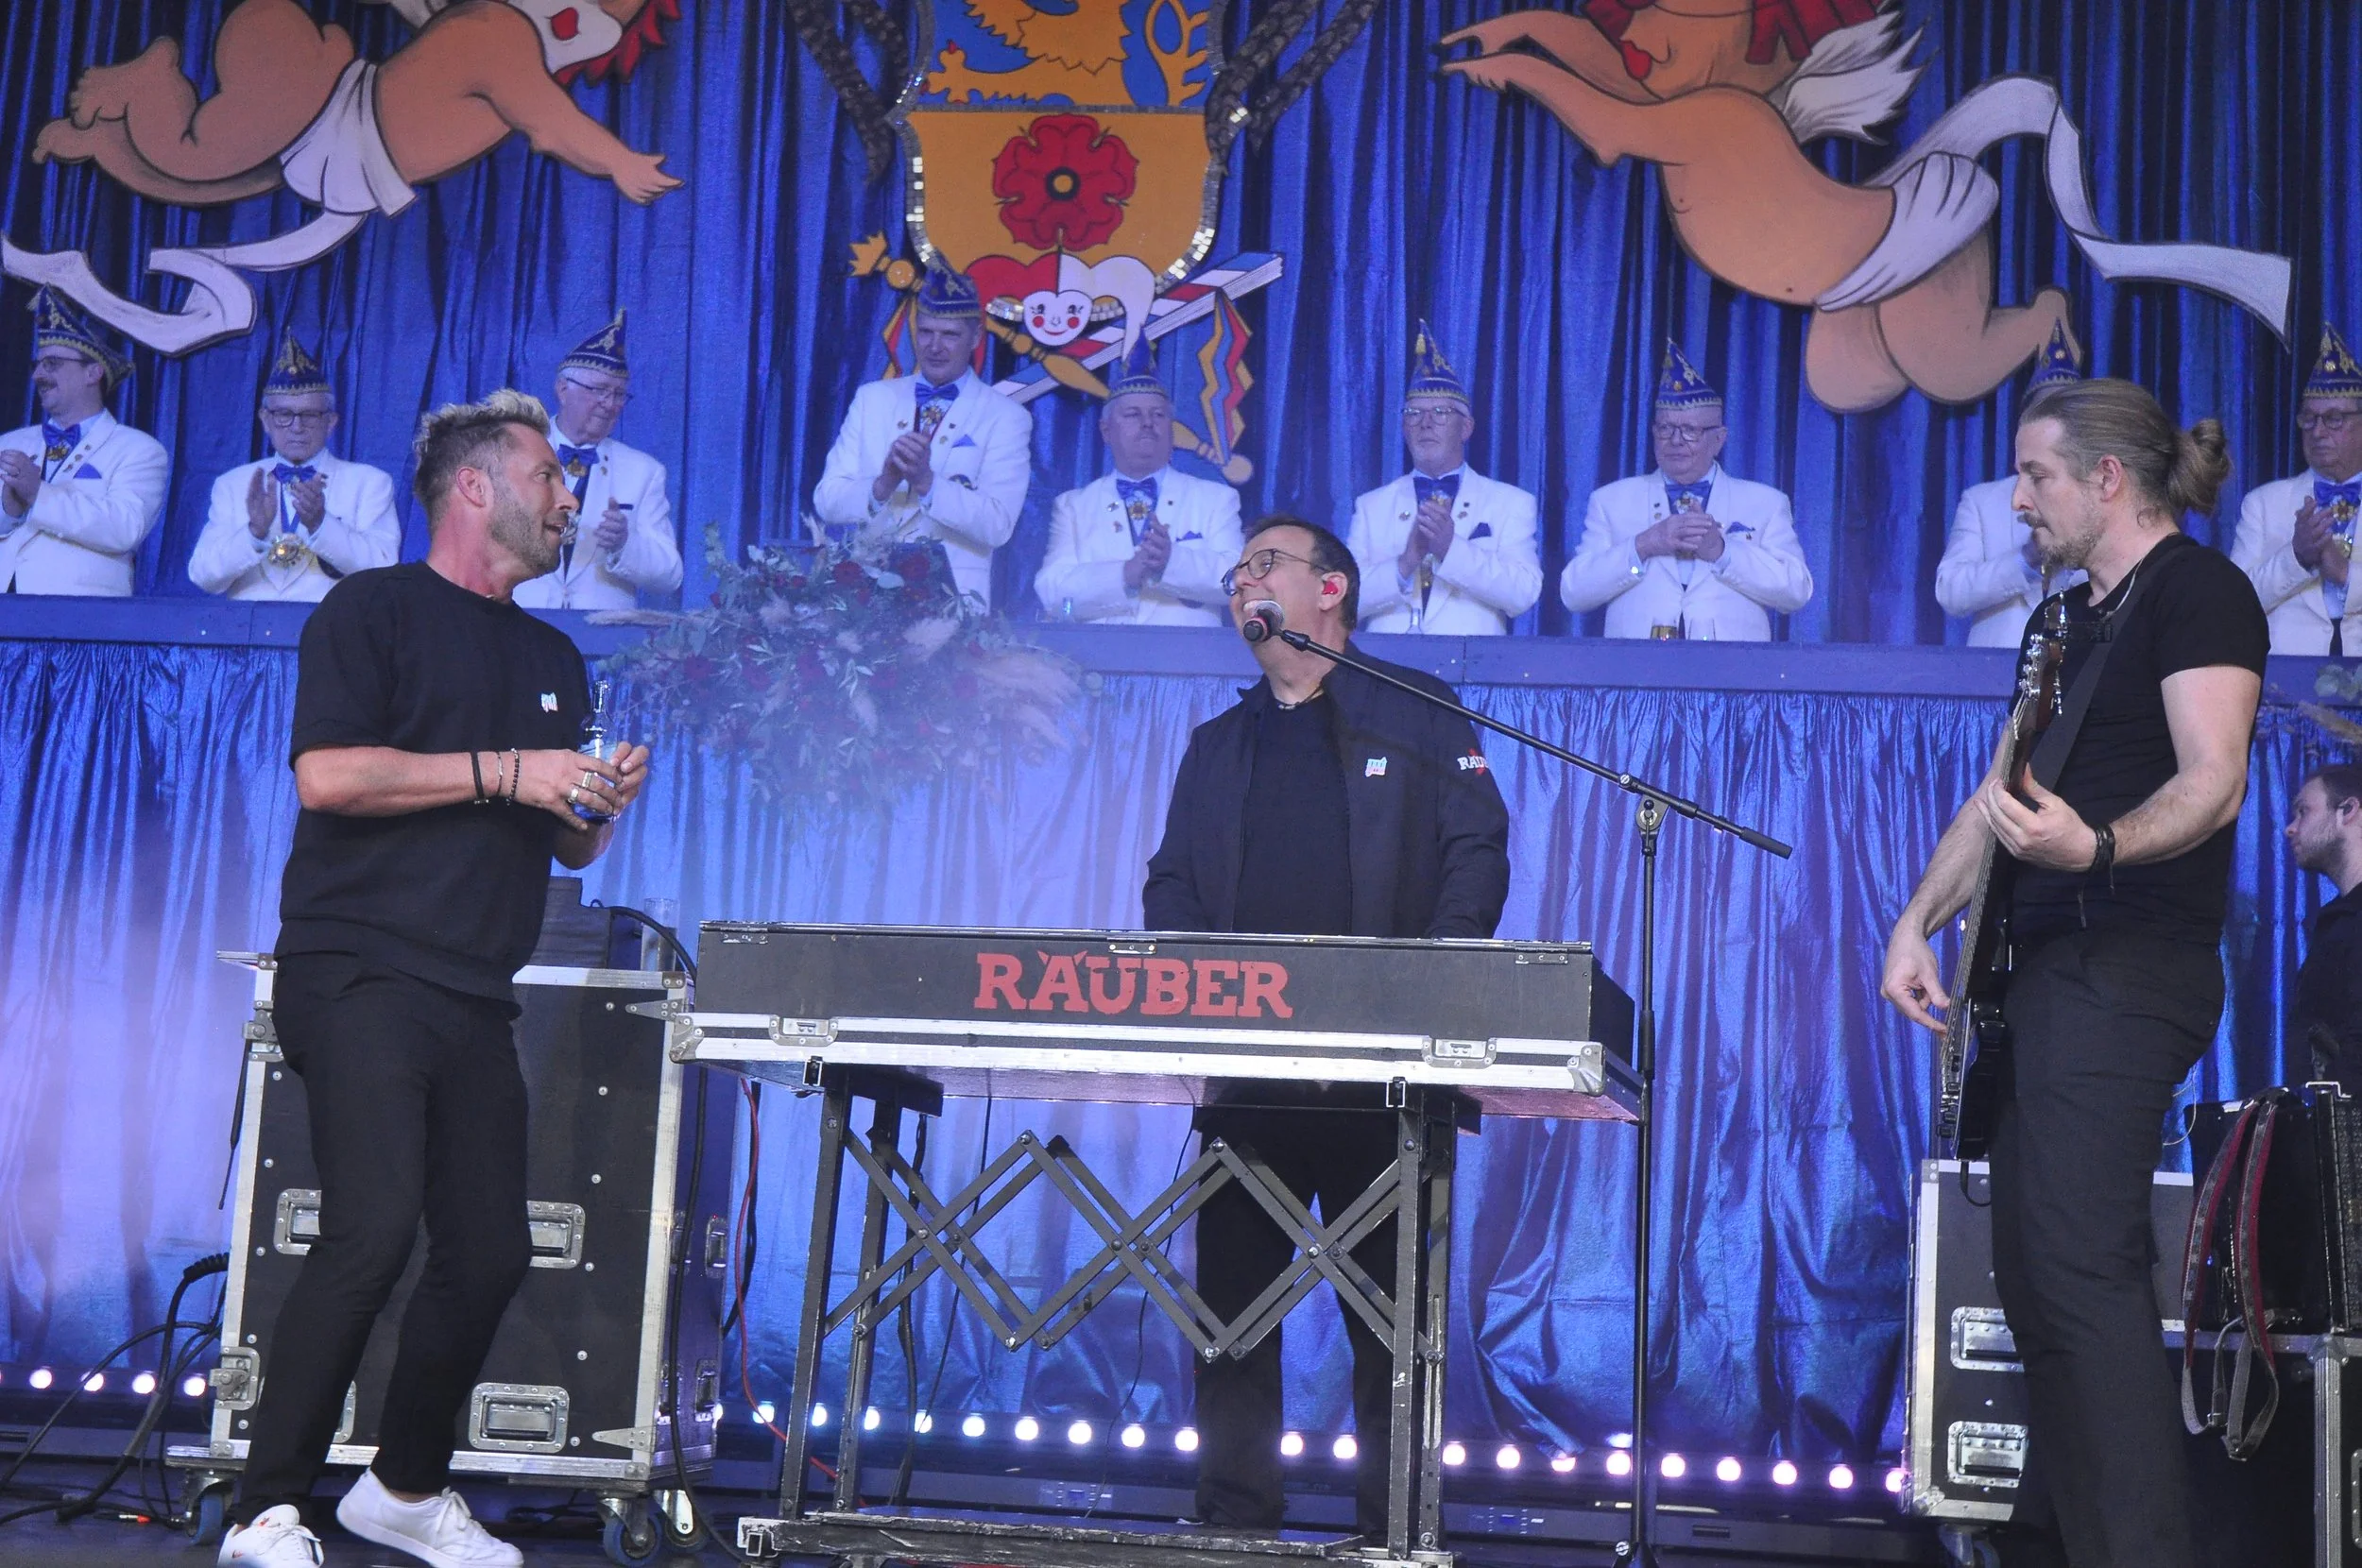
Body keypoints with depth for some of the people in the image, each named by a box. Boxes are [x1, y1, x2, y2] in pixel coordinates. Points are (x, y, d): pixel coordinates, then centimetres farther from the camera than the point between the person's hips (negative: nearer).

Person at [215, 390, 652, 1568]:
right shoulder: (375, 610, 1)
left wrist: (601, 807, 4)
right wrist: (504, 771, -12)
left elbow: (566, 847, 27)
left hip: (475, 998, 7)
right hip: (361, 972, -7)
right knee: (374, 1228, -20)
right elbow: (327, 773, -14)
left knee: (490, 1251, 2)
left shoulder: (552, 658, 22)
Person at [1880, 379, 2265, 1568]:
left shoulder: (2197, 589, -7)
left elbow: (2213, 783, -19)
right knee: (2034, 1267, 10)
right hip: (2048, 969, 10)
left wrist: (2092, 847, -36)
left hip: (2127, 971, -10)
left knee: (2077, 1266, -18)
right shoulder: (2075, 616, 20)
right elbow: (2001, 791, 21)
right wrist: (1915, 925, 10)